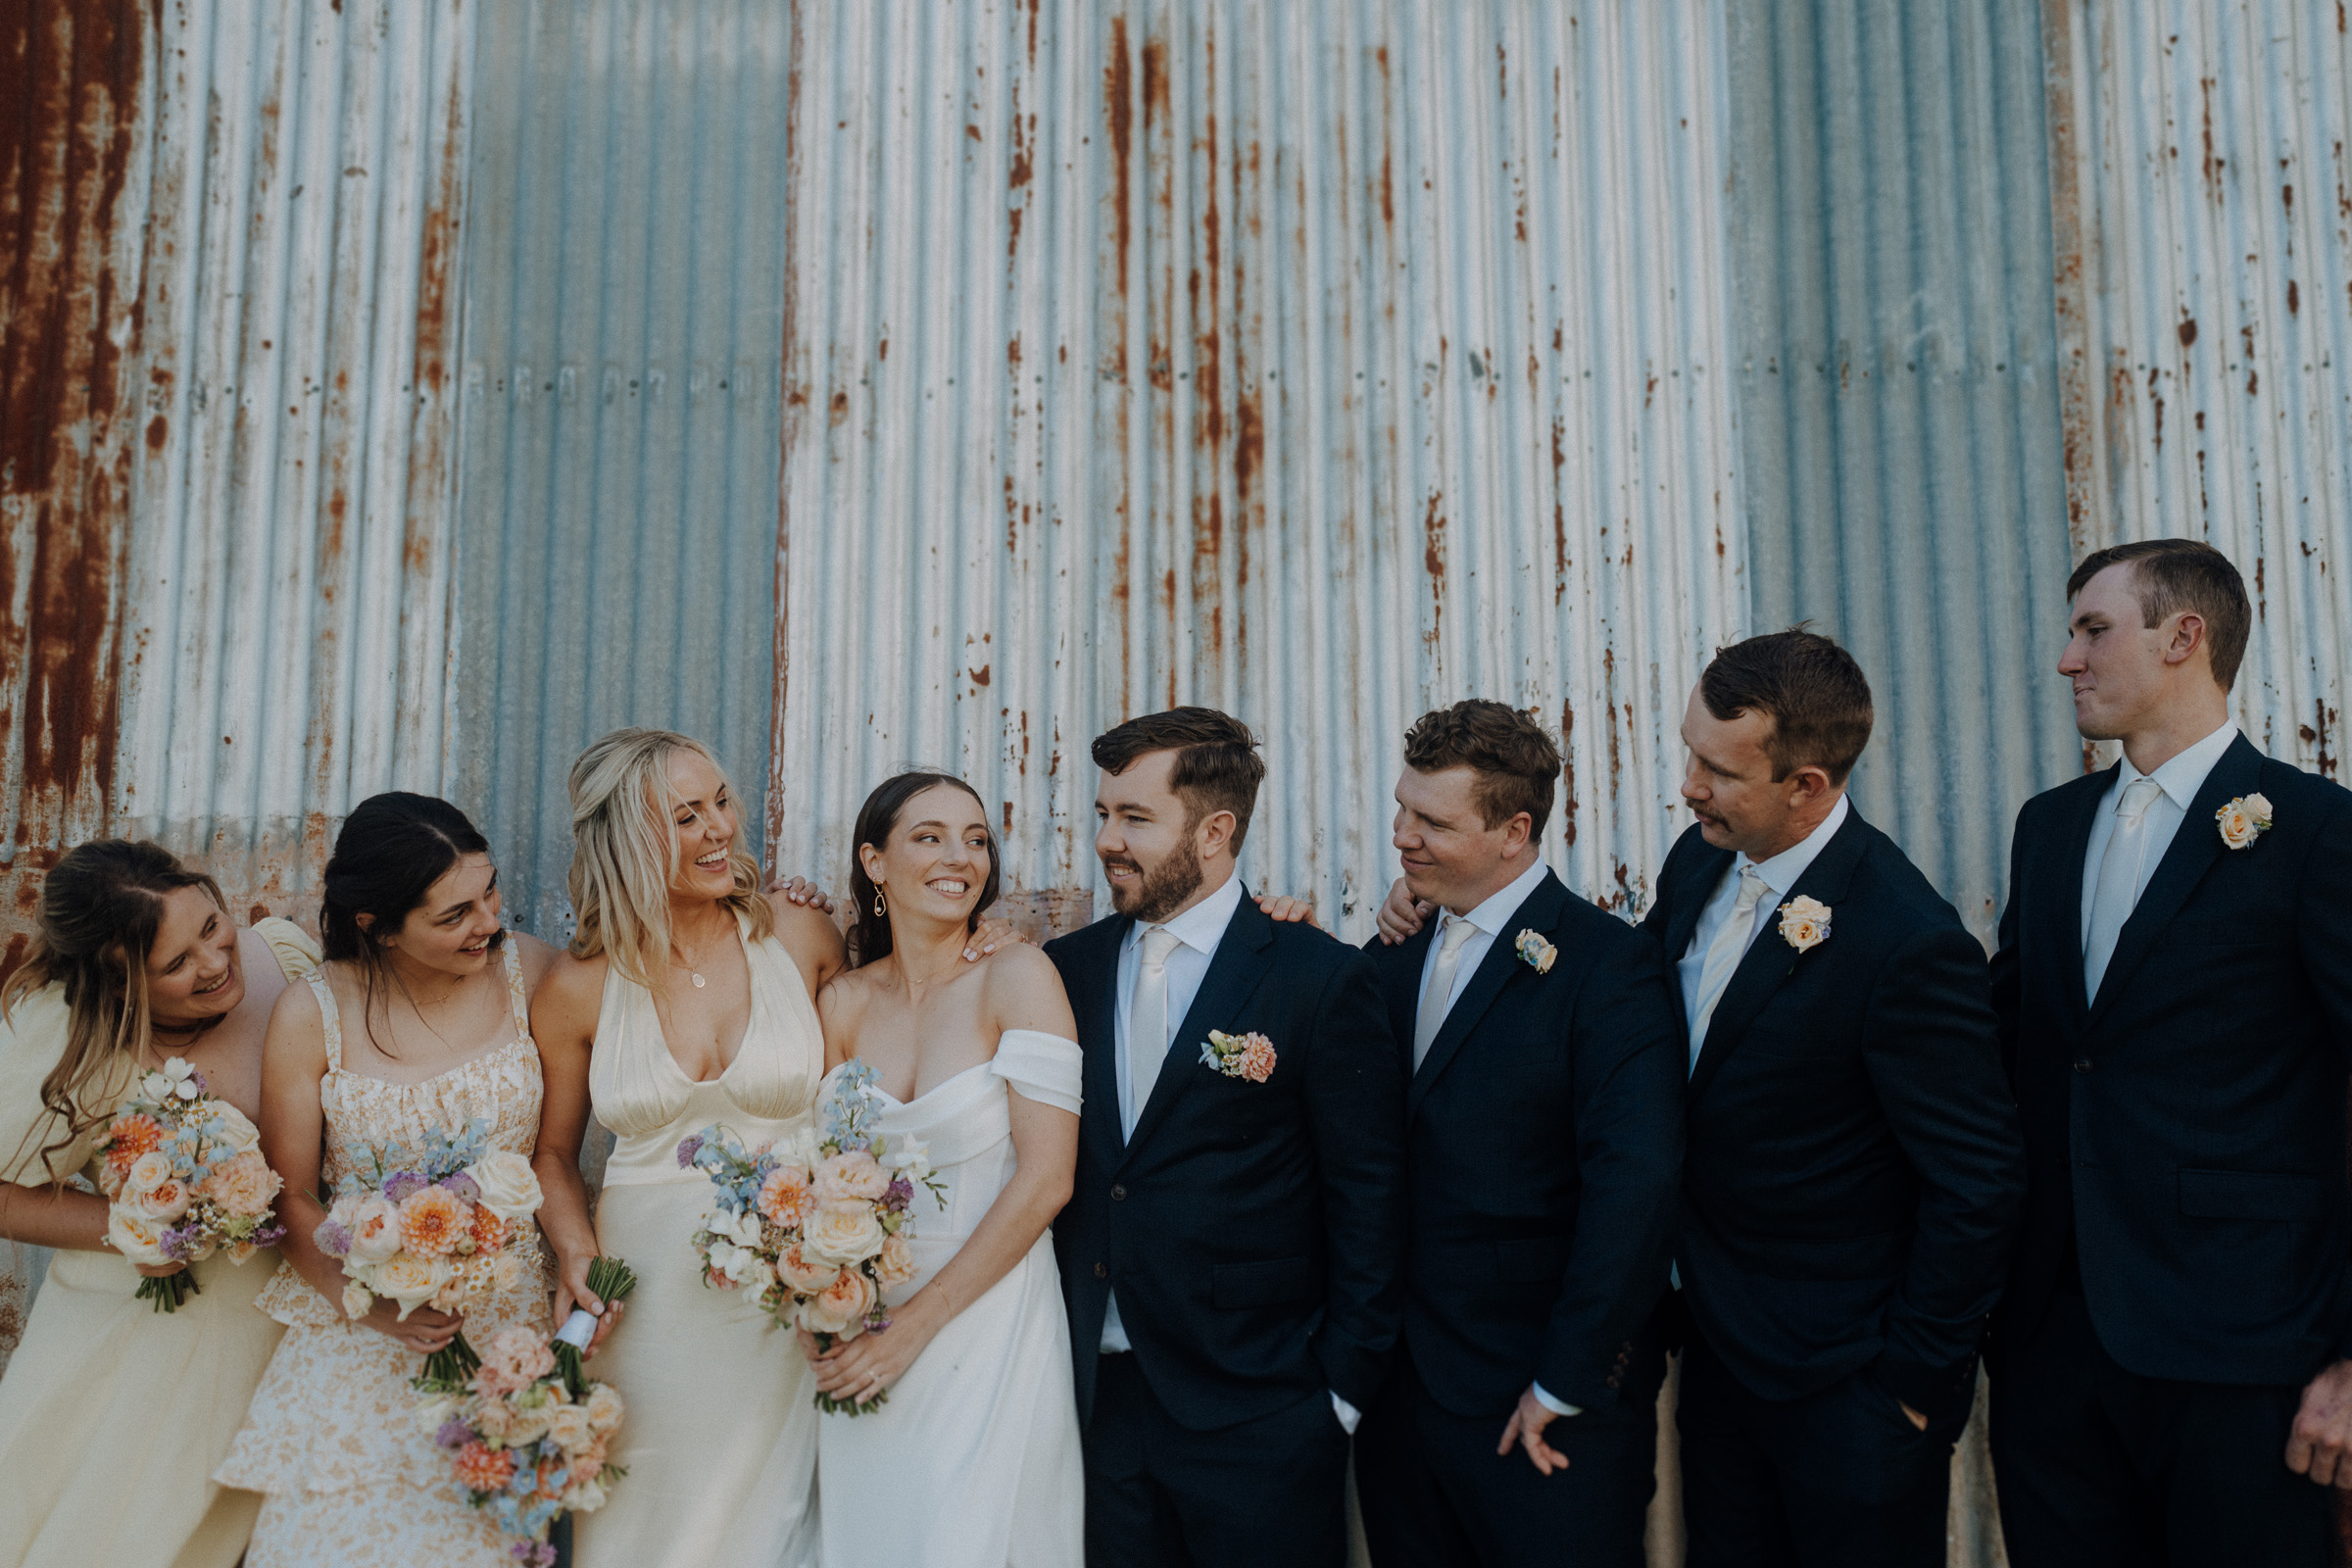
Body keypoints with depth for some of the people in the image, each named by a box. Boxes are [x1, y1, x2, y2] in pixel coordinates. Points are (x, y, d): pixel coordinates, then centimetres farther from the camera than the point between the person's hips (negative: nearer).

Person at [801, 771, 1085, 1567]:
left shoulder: (1017, 977, -11)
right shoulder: (842, 1001, 2)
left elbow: (1045, 1179, -15)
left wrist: (916, 1325, -13)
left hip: (990, 1324, -3)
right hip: (860, 1337, 4)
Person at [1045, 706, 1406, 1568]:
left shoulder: (1320, 980, -9)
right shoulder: (1068, 969, 4)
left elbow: (1367, 1199, -6)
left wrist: (1343, 1389, -6)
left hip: (1258, 1422, -4)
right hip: (1099, 1399, 4)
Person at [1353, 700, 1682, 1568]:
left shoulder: (1605, 962, -13)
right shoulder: (1389, 957, 7)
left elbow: (1635, 1182, -20)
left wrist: (1567, 1385, -18)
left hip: (1539, 1413, -5)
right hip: (1395, 1394, 6)